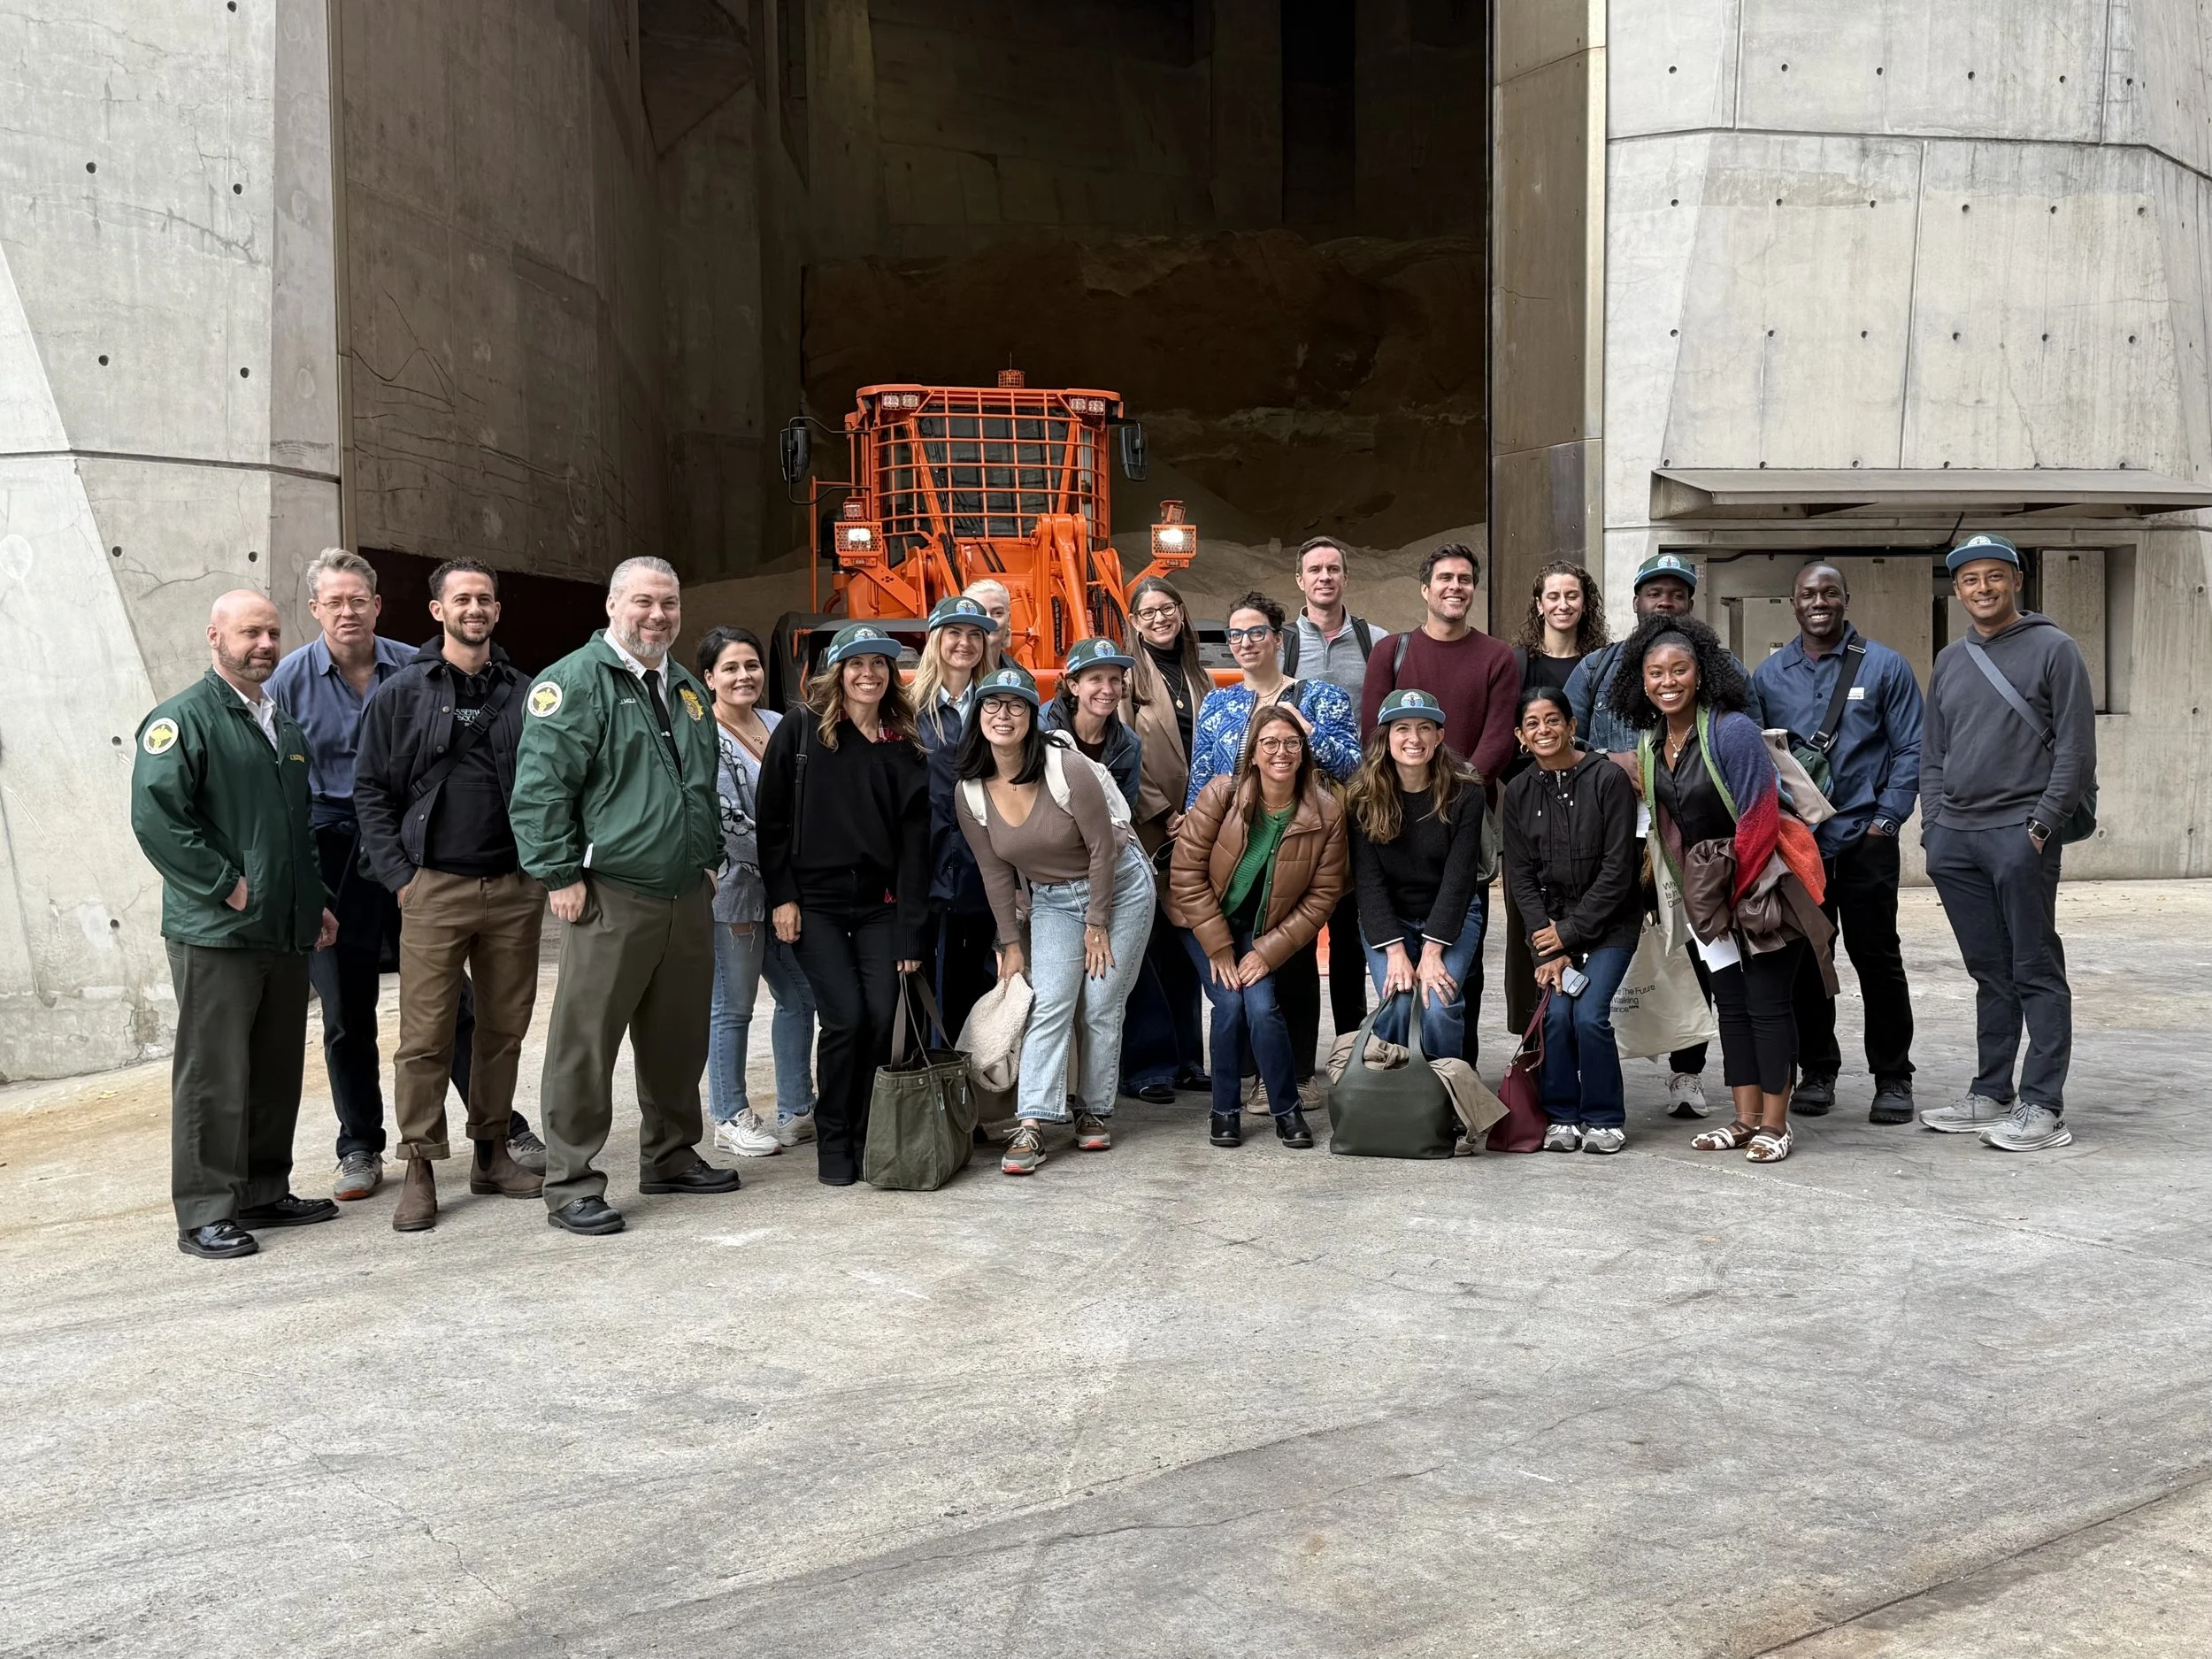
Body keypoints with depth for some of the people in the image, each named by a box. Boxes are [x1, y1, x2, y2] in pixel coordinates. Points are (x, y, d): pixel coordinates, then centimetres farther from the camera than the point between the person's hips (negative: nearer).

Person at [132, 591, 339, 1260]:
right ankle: (206, 1215, 4)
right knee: (214, 1075, -3)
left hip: (287, 932, 8)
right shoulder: (183, 719, -8)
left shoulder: (285, 725, 18)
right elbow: (155, 816, -18)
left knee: (277, 1072, 13)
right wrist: (225, 885, -17)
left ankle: (264, 1193, 24)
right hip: (215, 934, -8)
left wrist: (314, 901, 18)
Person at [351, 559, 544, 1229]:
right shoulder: (403, 693, 3)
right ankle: (419, 1170, 5)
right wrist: (398, 874, -5)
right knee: (425, 1036, -3)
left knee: (505, 1030, 9)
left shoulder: (522, 694, 9)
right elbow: (370, 789, 3)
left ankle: (493, 1154, 21)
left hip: (515, 889, 3)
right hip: (434, 889, -3)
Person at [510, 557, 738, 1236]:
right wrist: (562, 874, -15)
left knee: (679, 1039, 15)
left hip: (687, 898, 8)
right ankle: (571, 1186, 5)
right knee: (584, 1045, -3)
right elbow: (540, 785, -13)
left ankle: (671, 1155, 30)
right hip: (610, 898, -7)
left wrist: (709, 857, 20)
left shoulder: (685, 688, 18)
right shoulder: (576, 681, -8)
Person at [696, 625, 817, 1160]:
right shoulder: (702, 737, -10)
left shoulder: (780, 726, 11)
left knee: (800, 996, 11)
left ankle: (796, 1112, 22)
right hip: (735, 888, -7)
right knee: (733, 1006, 2)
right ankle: (731, 1119, 13)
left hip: (784, 888, 7)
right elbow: (723, 819, -17)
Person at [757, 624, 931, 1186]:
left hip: (880, 904, 3)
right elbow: (772, 819, 0)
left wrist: (913, 930, -1)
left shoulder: (904, 746, 6)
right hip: (815, 902, -3)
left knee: (883, 1018, -6)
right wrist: (782, 897, -7)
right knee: (845, 1017, -12)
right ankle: (832, 1142, 6)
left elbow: (915, 839, 4)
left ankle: (866, 1137, 11)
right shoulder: (800, 732, 0)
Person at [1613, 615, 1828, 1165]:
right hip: (1711, 895, 7)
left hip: (1762, 886, -7)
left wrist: (1733, 889, -14)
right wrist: (1695, 891, 5)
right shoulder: (1650, 743, 4)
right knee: (1731, 1005, 10)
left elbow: (1760, 818, -19)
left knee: (1766, 1004, -4)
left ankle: (1775, 1124, 4)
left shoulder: (1732, 731, -19)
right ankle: (1746, 1120, 17)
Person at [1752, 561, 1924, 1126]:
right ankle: (1817, 1071, 20)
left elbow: (1910, 749, 1)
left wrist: (1886, 820, -7)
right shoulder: (1770, 675, 10)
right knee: (1804, 959, 7)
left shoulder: (1885, 667, 3)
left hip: (1864, 840, -2)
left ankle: (1892, 1079, 12)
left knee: (1877, 958, 1)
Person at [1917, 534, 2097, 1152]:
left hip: (2020, 835, -5)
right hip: (1956, 839, 6)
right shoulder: (1949, 661, 17)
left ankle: (2043, 1106, -1)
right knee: (1989, 973, 11)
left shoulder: (2052, 649, 0)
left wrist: (2042, 825, -12)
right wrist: (1933, 829, 8)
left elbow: (2076, 749, -5)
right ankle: (1991, 1095, 17)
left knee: (2036, 972, -3)